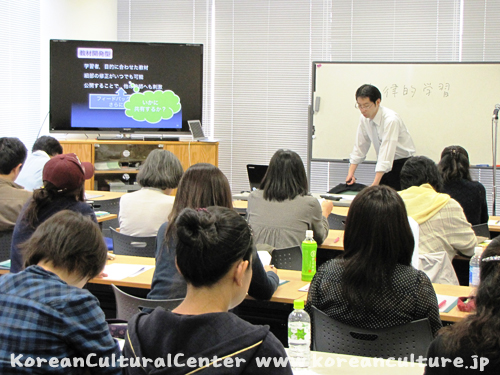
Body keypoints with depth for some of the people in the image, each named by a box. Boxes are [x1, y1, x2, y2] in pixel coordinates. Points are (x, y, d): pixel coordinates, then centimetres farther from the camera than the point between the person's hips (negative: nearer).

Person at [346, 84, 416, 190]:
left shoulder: (391, 119, -25)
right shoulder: (364, 118, -3)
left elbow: (387, 153, -31)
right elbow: (359, 147, 6)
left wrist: (374, 184, -37)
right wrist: (350, 173, -3)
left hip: (402, 163, -6)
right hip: (384, 165, 6)